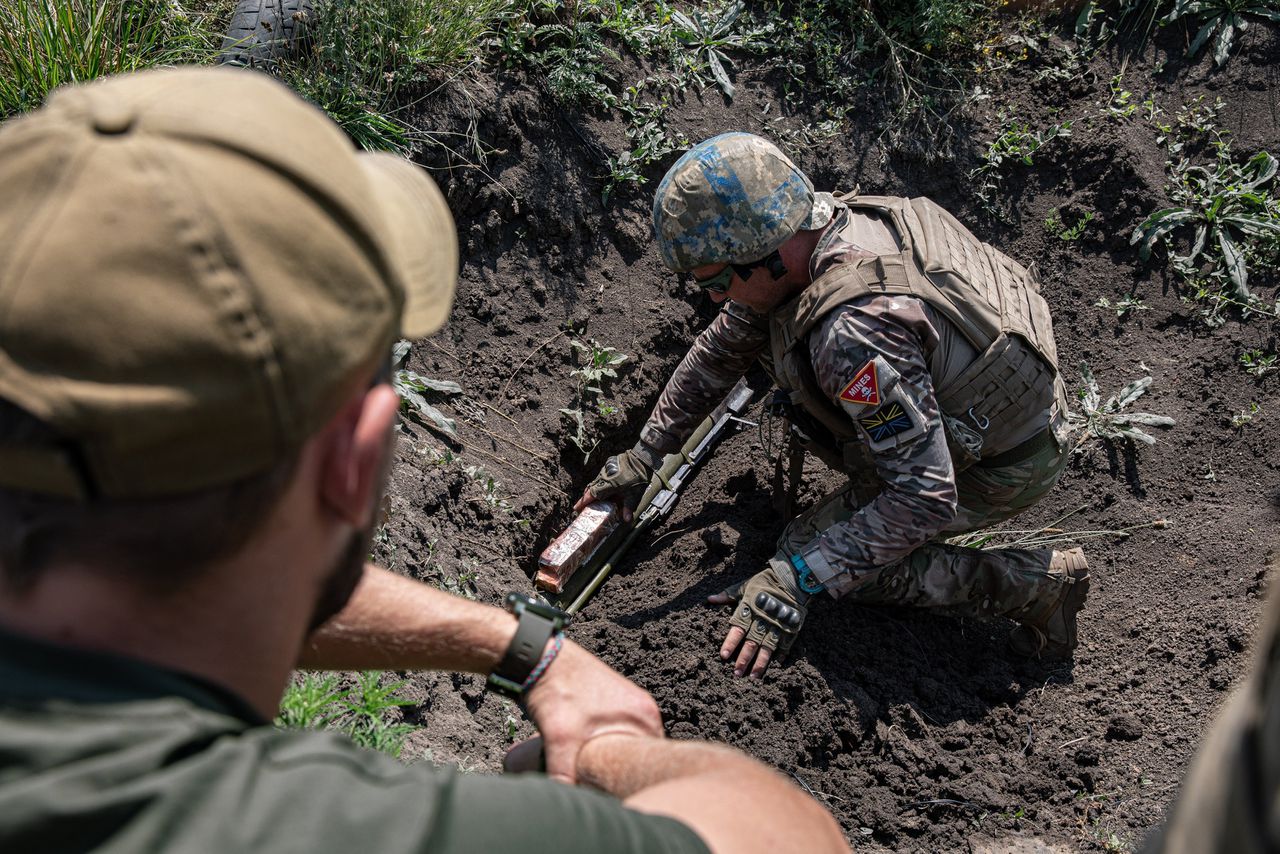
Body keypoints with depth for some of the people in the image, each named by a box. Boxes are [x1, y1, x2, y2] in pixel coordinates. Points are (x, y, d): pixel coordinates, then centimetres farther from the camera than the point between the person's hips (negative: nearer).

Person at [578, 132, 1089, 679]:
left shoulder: (857, 333, -38)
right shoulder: (817, 226, -9)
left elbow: (926, 497, -34)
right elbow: (720, 348, 5)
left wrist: (796, 579, -36)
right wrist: (644, 455, 10)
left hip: (1007, 467, -8)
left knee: (808, 549, -8)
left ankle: (1033, 581, -4)